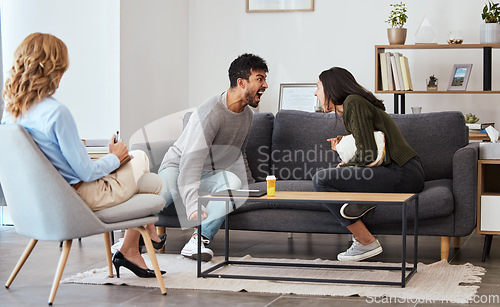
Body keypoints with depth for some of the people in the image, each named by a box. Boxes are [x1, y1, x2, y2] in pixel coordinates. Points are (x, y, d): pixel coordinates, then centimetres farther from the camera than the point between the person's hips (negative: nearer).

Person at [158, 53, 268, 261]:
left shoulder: (247, 115, 6)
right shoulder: (211, 112, -22)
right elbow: (192, 160, -30)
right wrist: (192, 204, -39)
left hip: (210, 176, 6)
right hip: (177, 168, -6)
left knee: (233, 181, -30)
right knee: (162, 193, -39)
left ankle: (200, 239, -33)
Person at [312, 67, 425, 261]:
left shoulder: (353, 102, -9)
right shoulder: (353, 102, 22)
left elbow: (367, 154, -16)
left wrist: (344, 167, 0)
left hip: (404, 174, -11)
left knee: (320, 179, -17)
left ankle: (367, 242, -14)